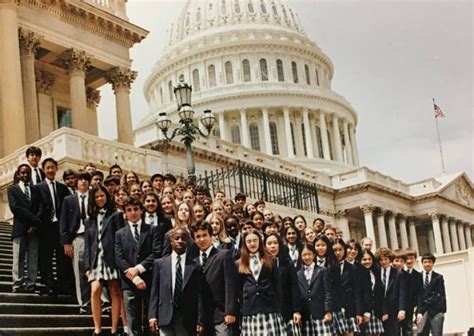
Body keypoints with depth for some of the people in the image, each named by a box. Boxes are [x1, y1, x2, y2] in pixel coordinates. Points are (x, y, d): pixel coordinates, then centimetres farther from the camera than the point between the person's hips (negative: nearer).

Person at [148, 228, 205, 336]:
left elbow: (199, 295, 2)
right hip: (166, 317, 0)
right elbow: (154, 292, 6)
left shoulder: (194, 266, 4)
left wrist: (200, 321, -2)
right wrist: (152, 316, -2)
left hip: (187, 320, 0)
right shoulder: (159, 263, 8)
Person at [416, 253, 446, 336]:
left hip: (436, 310, 0)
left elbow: (442, 295, 6)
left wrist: (442, 310, -6)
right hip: (422, 310, 0)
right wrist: (419, 311, -4)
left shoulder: (438, 277, 9)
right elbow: (416, 295, 5)